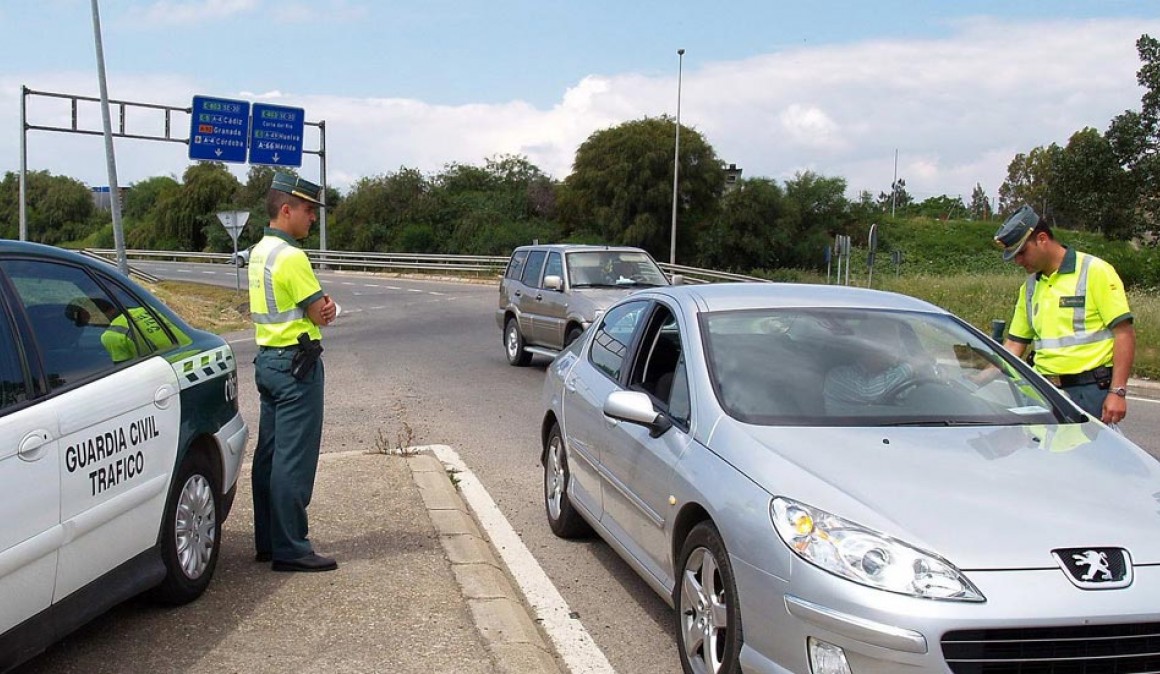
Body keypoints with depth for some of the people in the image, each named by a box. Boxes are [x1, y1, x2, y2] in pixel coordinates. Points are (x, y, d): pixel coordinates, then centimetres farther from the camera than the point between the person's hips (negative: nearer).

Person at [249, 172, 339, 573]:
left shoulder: (259, 251, 14)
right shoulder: (291, 257, -17)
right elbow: (320, 314, -14)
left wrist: (320, 306, -6)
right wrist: (328, 307, 7)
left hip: (268, 359, 10)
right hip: (296, 364, -10)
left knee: (270, 454, 14)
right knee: (294, 460, -6)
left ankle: (268, 541, 22)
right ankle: (290, 550, -2)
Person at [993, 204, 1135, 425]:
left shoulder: (1095, 271, -5)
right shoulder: (1030, 286, 15)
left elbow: (1125, 333, -9)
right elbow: (1015, 343, 18)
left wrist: (1118, 392, -15)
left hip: (1090, 391, -6)